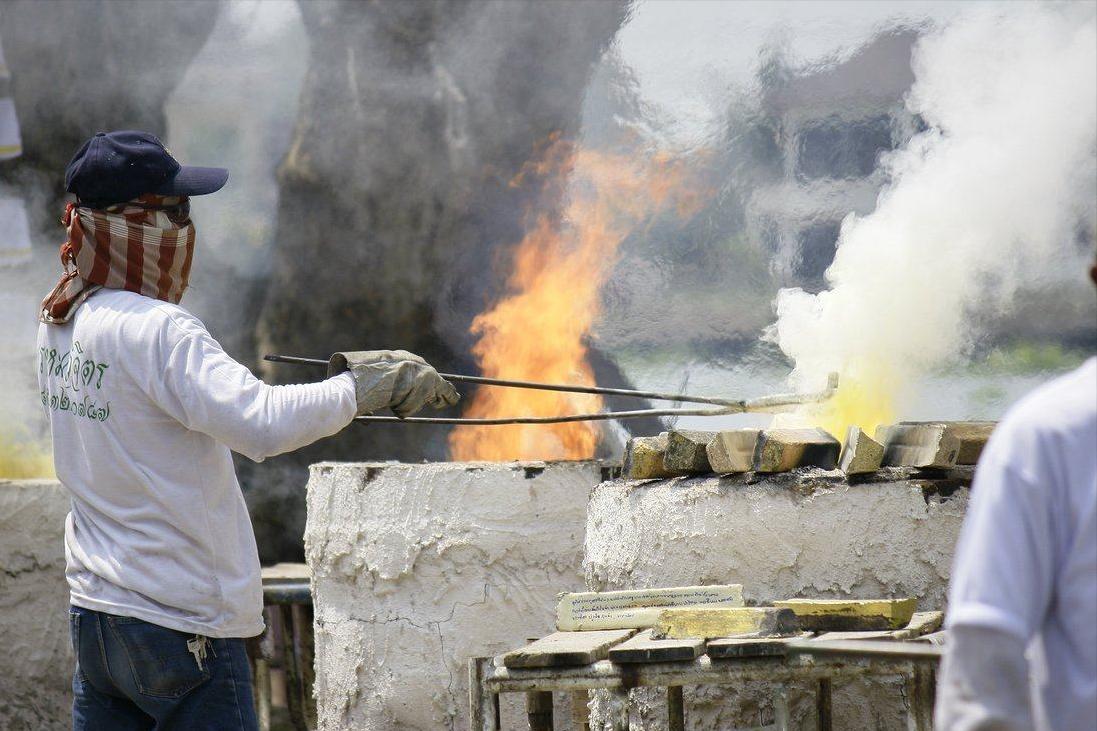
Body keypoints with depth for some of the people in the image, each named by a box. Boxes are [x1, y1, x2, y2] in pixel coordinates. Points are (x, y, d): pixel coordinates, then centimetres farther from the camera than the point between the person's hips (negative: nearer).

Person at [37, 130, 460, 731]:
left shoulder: (60, 321, 6)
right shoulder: (155, 330, -20)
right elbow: (261, 424, -31)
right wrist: (365, 385, -21)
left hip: (93, 612, 8)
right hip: (180, 624, -8)